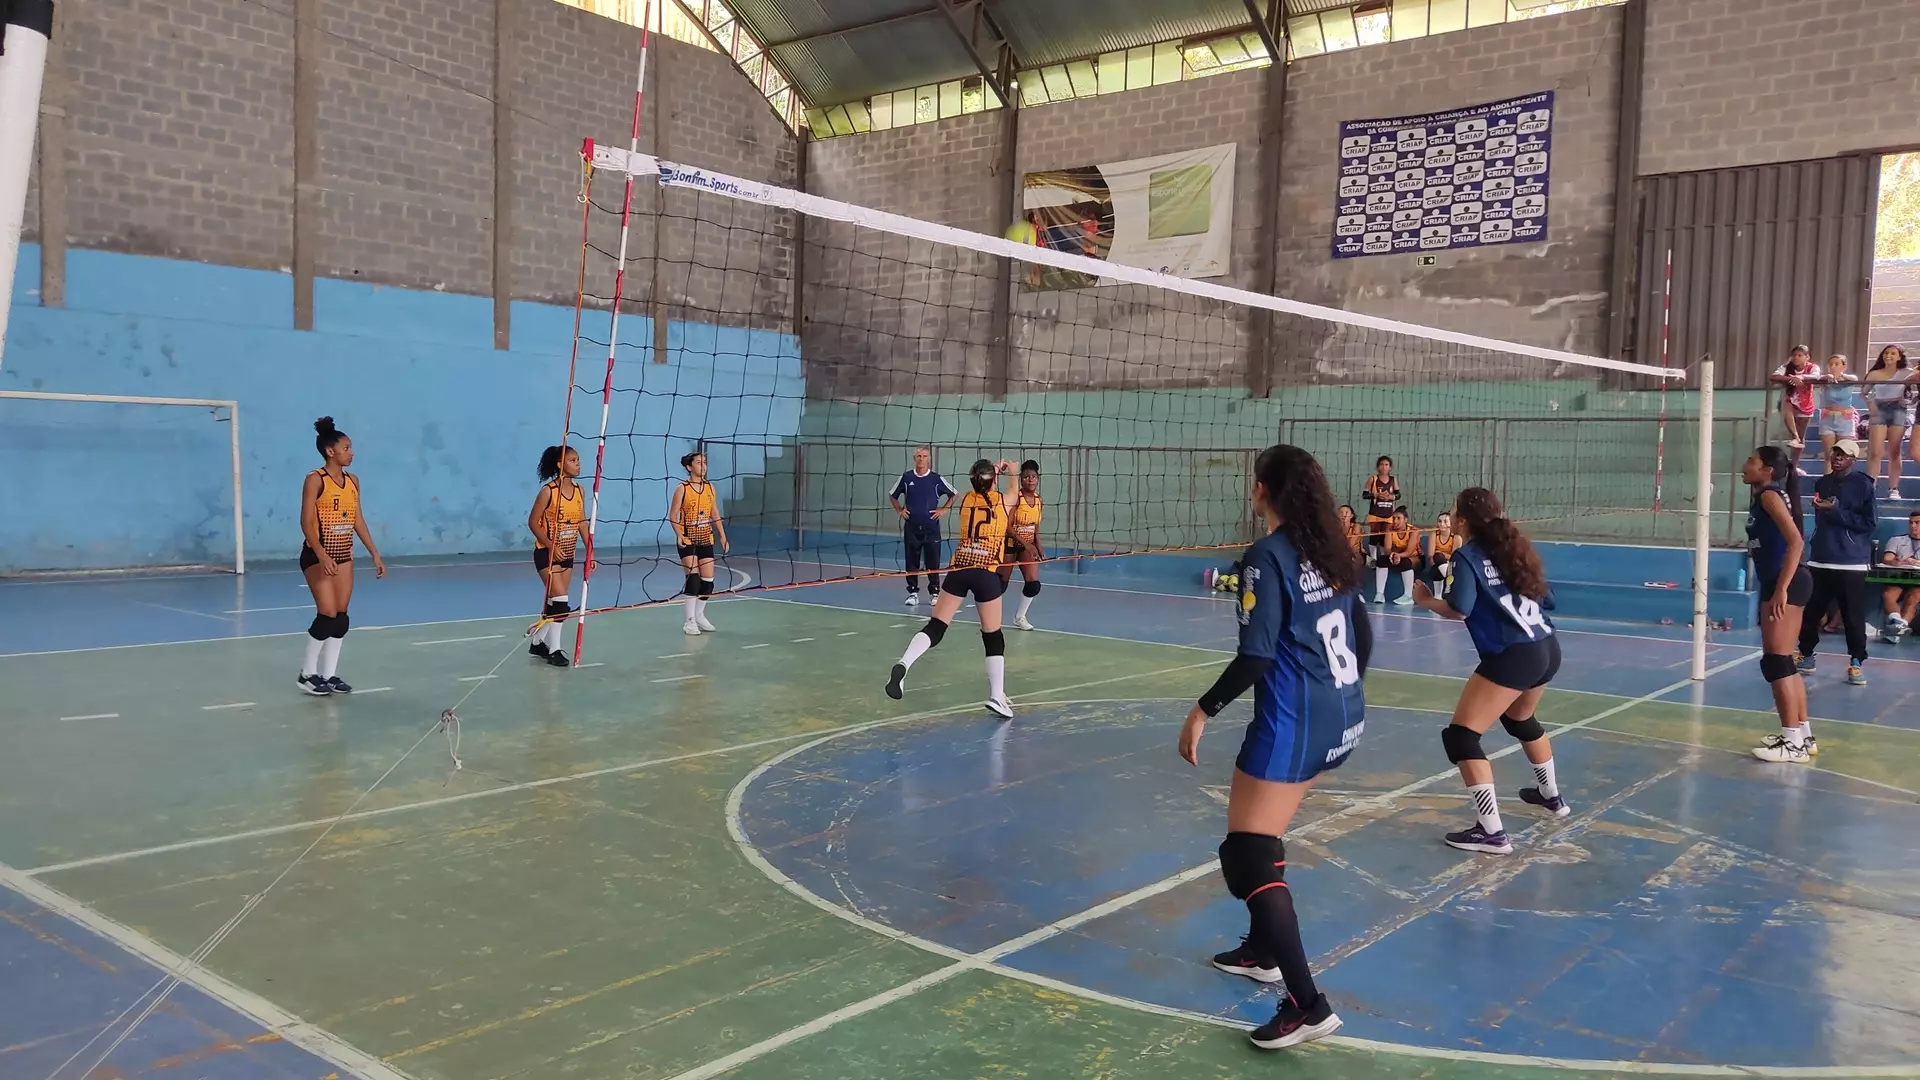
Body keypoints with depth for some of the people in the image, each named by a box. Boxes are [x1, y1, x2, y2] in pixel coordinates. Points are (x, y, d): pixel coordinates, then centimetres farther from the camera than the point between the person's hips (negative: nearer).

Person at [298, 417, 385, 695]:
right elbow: (306, 522, -16)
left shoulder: (353, 481, 7)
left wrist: (375, 554, 8)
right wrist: (322, 555, -28)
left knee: (341, 617, 5)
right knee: (327, 615, -9)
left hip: (344, 555, 7)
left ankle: (329, 675, 14)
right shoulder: (315, 480, -12)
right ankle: (308, 674, 7)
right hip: (318, 556, -6)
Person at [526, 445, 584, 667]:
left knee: (554, 602, 11)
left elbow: (582, 523, 8)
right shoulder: (548, 491, -16)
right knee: (560, 600, -13)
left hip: (568, 554, 6)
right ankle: (554, 650, -3)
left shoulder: (580, 491, 2)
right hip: (547, 553, -6)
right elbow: (533, 522, -12)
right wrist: (551, 545, -22)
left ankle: (538, 644, 26)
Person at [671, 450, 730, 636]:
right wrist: (679, 535, -21)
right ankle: (690, 621, -8)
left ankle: (699, 616, 22)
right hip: (688, 540, -5)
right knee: (693, 577, -14)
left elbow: (715, 514, 12)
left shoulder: (710, 487, 6)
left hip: (706, 539, 5)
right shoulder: (682, 489, -9)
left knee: (708, 579, 4)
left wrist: (723, 537, 7)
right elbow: (673, 516, -8)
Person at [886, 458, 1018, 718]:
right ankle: (997, 696, 6)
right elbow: (1016, 490, 28)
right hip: (987, 574, -3)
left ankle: (904, 664, -24)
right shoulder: (1004, 500, 3)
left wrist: (994, 470, 46)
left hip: (959, 569, 3)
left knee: (935, 627, 1)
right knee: (993, 637, 9)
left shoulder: (967, 499, 10)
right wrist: (1012, 471, 46)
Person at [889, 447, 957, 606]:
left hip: (931, 527, -1)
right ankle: (913, 593, 11)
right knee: (912, 562, 4)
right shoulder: (906, 477, 2)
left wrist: (943, 509, 1)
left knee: (933, 561, 1)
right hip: (911, 527, 1)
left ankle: (934, 592, 11)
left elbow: (954, 494, 10)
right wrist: (900, 510, 5)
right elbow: (892, 495, 16)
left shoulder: (937, 479, -1)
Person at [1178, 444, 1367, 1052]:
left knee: (1248, 858, -4)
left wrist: (1203, 711, -11)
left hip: (1294, 725, -9)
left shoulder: (1268, 556, -15)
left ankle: (1308, 1006, -7)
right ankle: (1264, 951, 37)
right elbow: (1363, 635, 15)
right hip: (1343, 720, 9)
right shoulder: (1332, 551, 8)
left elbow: (1255, 656, -20)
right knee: (1262, 835, 25)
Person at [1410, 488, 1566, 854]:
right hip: (1548, 648, 9)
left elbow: (1459, 609, -19)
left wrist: (1425, 600, -1)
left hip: (1513, 656, -9)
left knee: (1461, 736, -6)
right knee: (1521, 720, 35)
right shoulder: (1515, 546, 13)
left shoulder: (1467, 555, -7)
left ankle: (1492, 832, -11)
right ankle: (1551, 796, 54)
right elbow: (1545, 598, 19)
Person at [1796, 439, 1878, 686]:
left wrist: (1835, 510, -16)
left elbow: (1870, 522, -14)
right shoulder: (1822, 483, 11)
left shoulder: (1863, 484, -5)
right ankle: (1806, 655, 20)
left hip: (1851, 563, -5)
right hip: (1820, 560, 5)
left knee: (1853, 617, -1)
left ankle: (1857, 663, 6)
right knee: (1810, 612, 7)